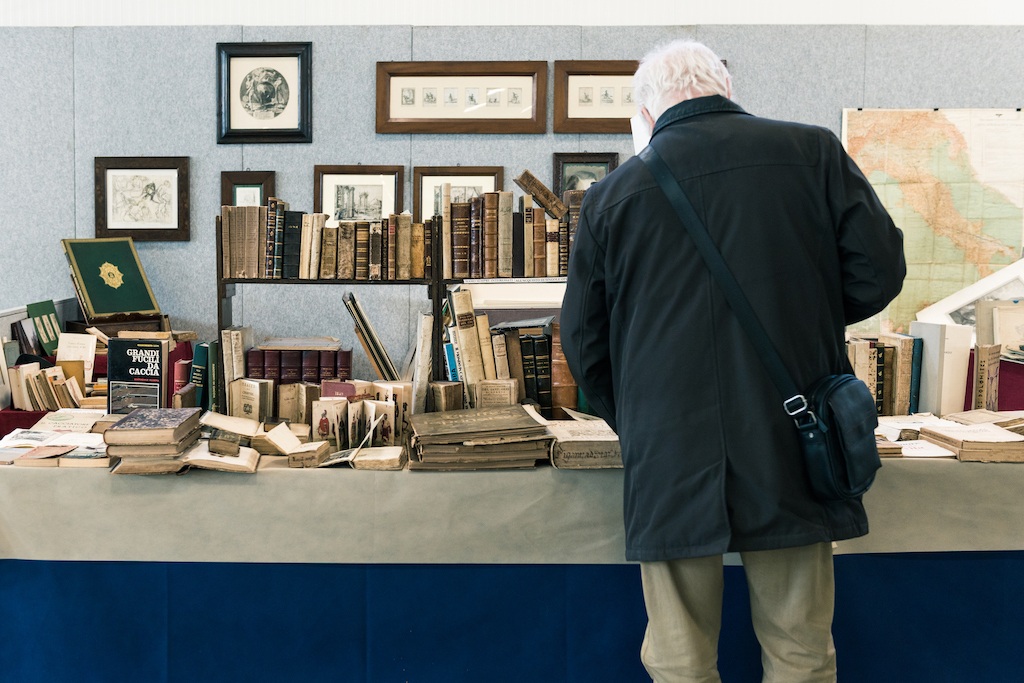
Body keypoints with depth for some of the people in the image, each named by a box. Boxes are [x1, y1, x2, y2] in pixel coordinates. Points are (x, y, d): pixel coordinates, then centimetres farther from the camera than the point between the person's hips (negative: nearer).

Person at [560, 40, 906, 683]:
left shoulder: (611, 194, 2)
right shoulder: (813, 151, 2)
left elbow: (584, 343, 7)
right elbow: (879, 270, 1)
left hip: (669, 462, 0)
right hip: (791, 456, 1)